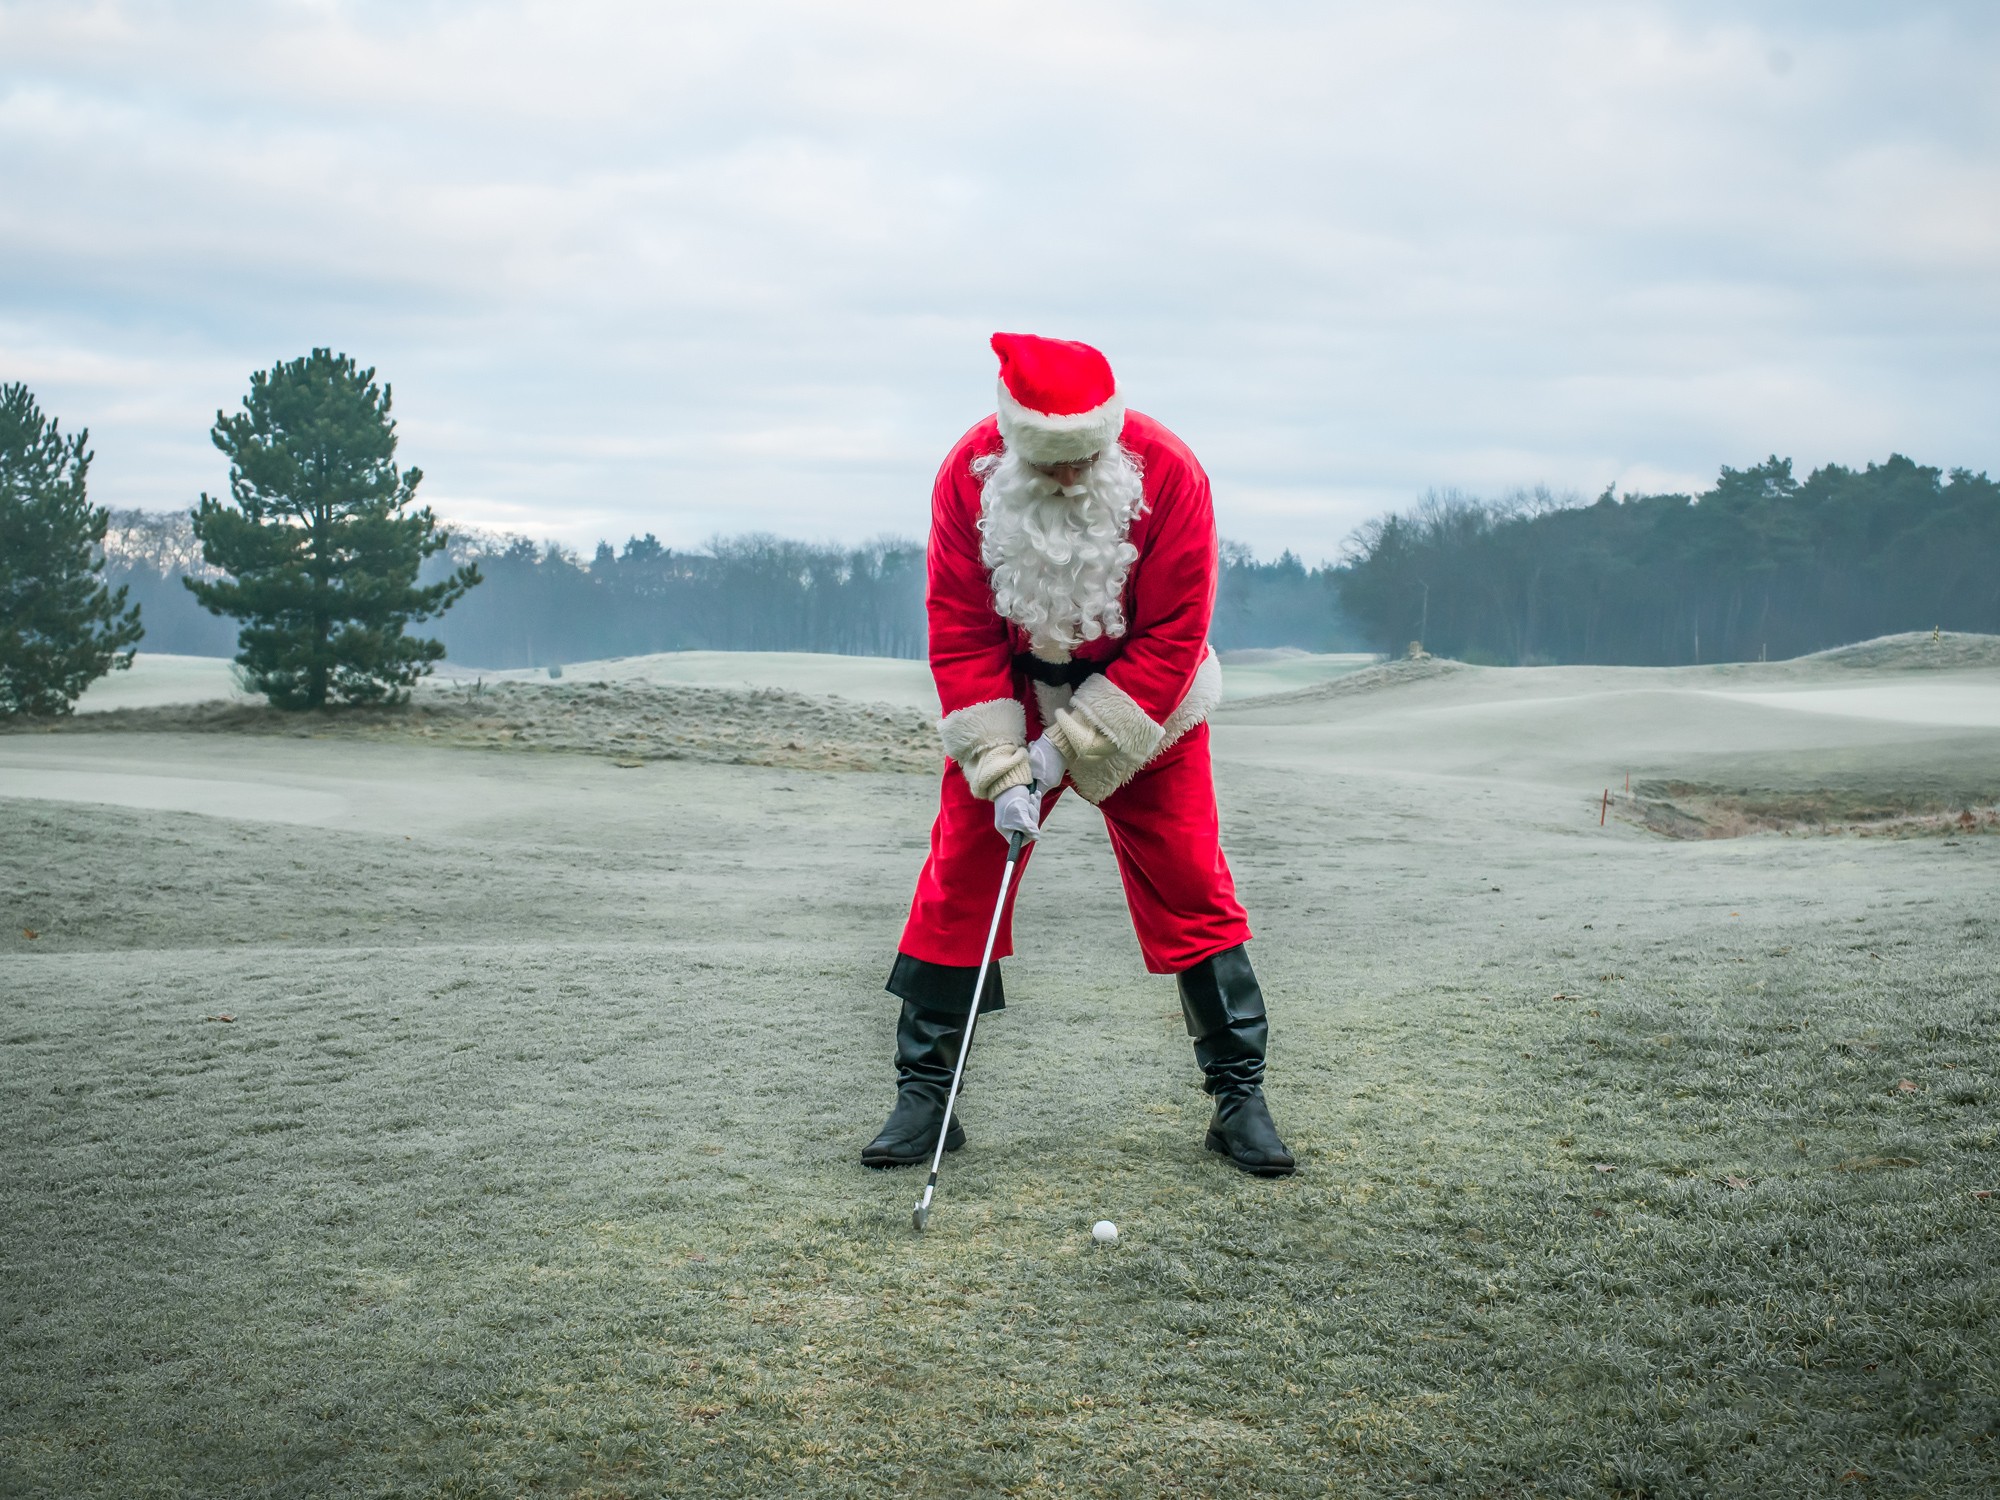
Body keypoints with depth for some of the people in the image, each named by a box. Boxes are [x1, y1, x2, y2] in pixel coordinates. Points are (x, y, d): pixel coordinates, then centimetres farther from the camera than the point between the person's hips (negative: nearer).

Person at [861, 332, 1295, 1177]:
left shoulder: (1168, 474, -25)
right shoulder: (969, 476, -20)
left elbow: (1172, 637, -21)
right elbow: (958, 633, -15)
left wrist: (1067, 749, -23)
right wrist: (1002, 767, -24)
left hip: (1140, 703, -1)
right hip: (1010, 702, 1)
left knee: (1190, 888, -3)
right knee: (956, 885, -3)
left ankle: (1239, 1095, 7)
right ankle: (924, 1095, 7)